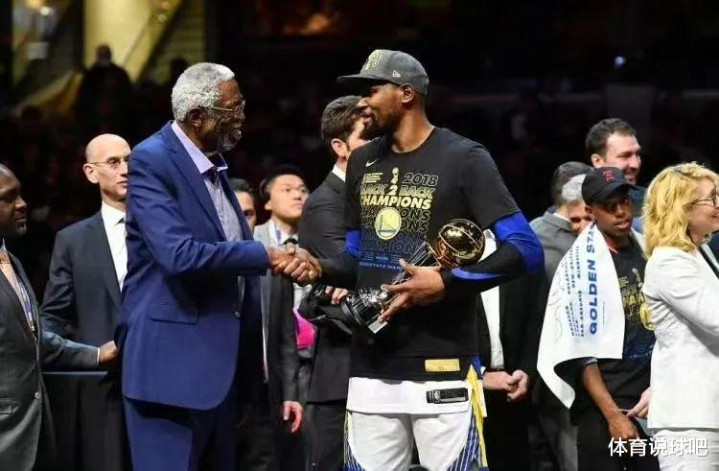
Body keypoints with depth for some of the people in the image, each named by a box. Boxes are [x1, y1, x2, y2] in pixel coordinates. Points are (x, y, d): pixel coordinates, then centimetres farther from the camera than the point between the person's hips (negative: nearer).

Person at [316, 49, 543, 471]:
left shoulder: (463, 160, -5)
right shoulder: (364, 163, 15)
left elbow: (525, 249, -11)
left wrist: (447, 282, -19)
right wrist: (319, 269, 2)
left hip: (441, 369, -6)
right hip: (371, 369, 6)